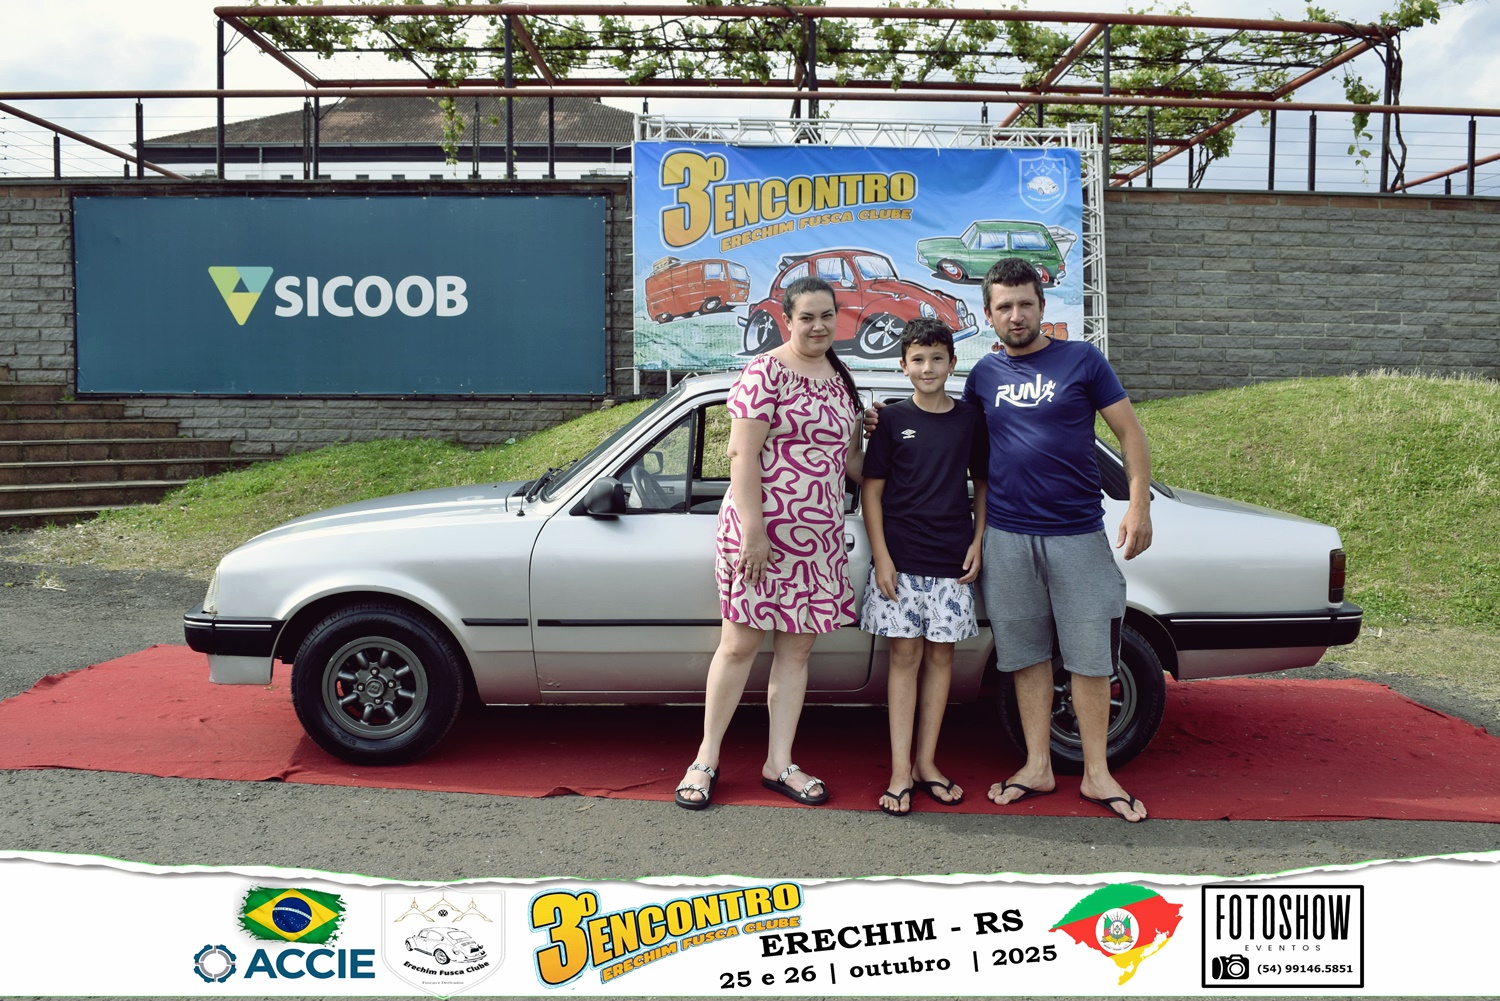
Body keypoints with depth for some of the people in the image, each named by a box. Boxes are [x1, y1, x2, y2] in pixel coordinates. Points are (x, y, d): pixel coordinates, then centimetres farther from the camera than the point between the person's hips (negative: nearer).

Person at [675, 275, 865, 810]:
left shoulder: (841, 380, 14)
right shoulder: (766, 372, -9)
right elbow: (742, 454, -15)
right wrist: (753, 530, -19)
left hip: (820, 538, 7)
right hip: (761, 530, -6)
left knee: (796, 650, 10)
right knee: (739, 645, 1)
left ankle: (779, 764, 20)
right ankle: (706, 759, 16)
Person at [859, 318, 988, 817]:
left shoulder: (970, 420, 6)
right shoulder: (892, 419, 0)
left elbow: (983, 484, 13)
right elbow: (871, 491, 0)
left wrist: (977, 541, 2)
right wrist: (881, 556, -8)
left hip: (952, 560, 2)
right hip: (901, 559, -2)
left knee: (940, 654, 7)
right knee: (905, 655, 0)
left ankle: (926, 762, 18)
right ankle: (901, 772, 5)